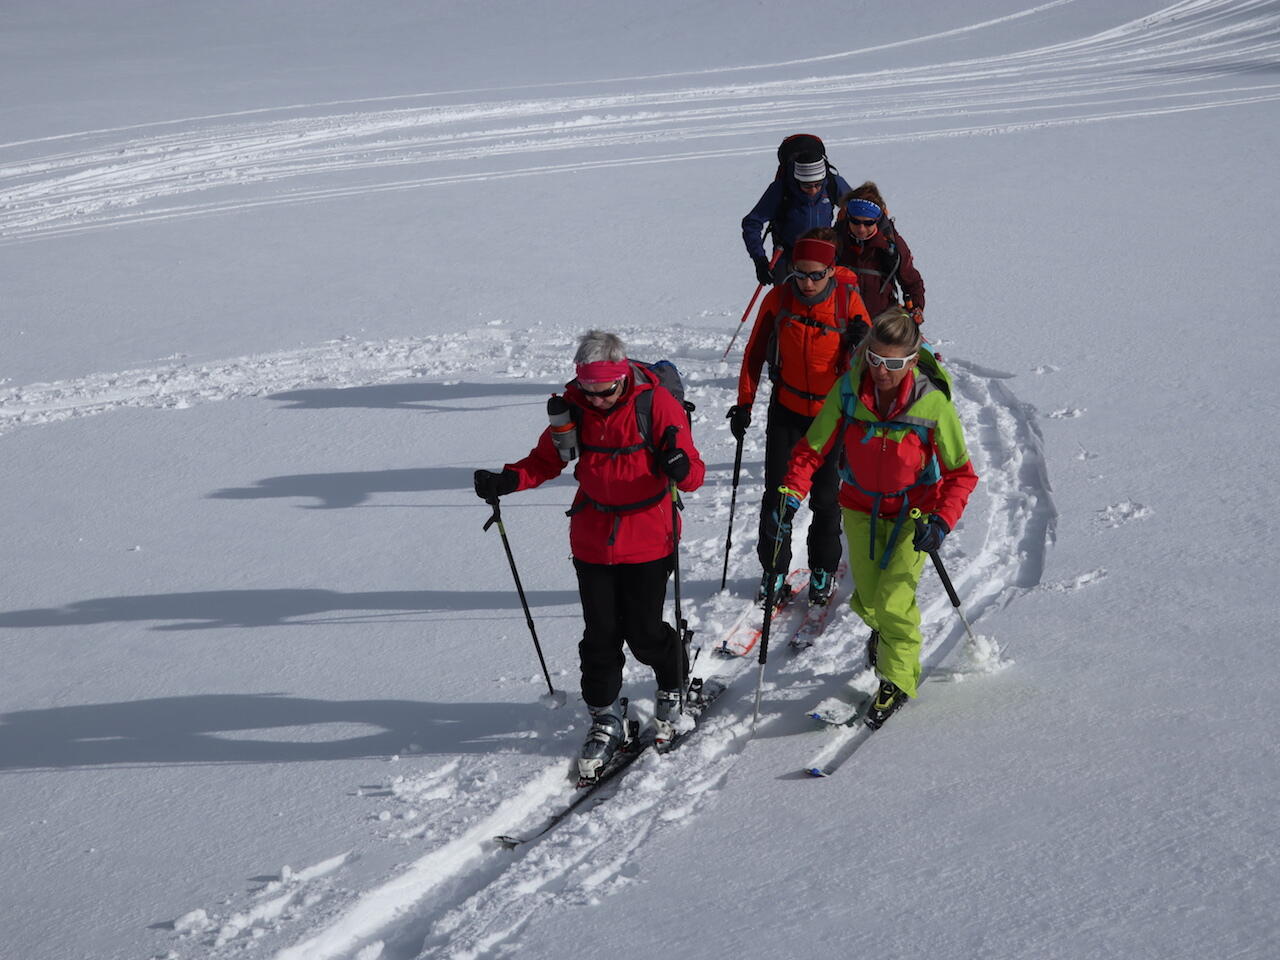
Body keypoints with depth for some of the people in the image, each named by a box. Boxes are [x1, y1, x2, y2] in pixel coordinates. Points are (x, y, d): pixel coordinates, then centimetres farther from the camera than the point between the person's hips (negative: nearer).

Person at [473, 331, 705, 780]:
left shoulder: (657, 403, -15)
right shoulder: (573, 407, -5)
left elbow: (693, 473, -15)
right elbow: (546, 460, 8)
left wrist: (680, 468, -39)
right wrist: (507, 481, -11)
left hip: (647, 541, -3)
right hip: (592, 539, 3)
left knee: (643, 633, 3)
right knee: (600, 634, 5)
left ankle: (673, 684, 35)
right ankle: (606, 718, 21)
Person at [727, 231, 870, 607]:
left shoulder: (848, 300, -13)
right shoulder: (779, 299, -10)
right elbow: (755, 352, 2)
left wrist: (860, 346, -29)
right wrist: (744, 403, 1)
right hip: (787, 410, 1)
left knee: (827, 498, 7)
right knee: (777, 494, 1)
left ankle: (823, 571, 25)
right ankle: (773, 571, 16)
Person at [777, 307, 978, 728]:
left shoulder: (933, 403, -24)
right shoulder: (848, 390, -19)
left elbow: (961, 473, -14)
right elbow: (813, 448, -9)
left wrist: (943, 520, -27)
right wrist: (792, 490, -24)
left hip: (913, 511, -3)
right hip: (861, 506, 3)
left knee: (893, 602, -11)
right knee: (867, 601, 8)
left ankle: (898, 681, 14)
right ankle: (882, 629, 47)